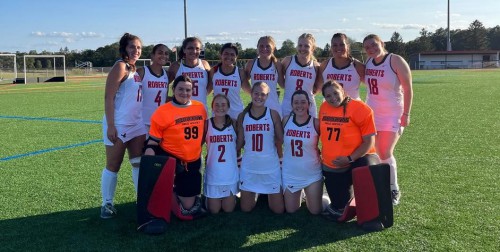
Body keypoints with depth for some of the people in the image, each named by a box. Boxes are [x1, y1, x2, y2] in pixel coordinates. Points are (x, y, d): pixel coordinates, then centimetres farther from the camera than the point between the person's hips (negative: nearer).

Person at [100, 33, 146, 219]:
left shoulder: (137, 69, 11)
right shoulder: (120, 67, -12)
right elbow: (108, 97, -17)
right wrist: (110, 126, -21)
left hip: (137, 125, 7)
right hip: (118, 126, -7)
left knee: (139, 163, 8)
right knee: (113, 166, 4)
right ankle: (107, 204, 18)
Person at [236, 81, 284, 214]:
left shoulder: (273, 114, -5)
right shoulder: (243, 116, -1)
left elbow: (281, 140, -1)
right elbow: (239, 143, 2)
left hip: (271, 167, -1)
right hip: (249, 167, 1)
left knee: (278, 210, 4)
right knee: (245, 209, 8)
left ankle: (268, 194, 37)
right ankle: (255, 193, 40)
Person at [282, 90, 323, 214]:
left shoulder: (316, 123, -12)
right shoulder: (286, 120, -5)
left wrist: (320, 153, -12)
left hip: (312, 173, -2)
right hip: (290, 173, 2)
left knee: (315, 211, 7)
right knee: (291, 210, 11)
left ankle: (308, 196, 39)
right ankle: (299, 196, 42)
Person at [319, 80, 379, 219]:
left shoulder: (360, 109, -14)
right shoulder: (324, 108, 1)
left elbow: (369, 141, -16)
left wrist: (350, 158, -23)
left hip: (358, 159, -4)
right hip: (331, 167, 4)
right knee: (339, 207, 2)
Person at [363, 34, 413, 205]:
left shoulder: (396, 61, -15)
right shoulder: (368, 62, 3)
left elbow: (408, 89, -13)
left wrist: (406, 114, -15)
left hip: (392, 115, -5)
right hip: (371, 113, 6)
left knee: (385, 154, -7)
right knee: (379, 153, 7)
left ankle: (394, 190, 10)